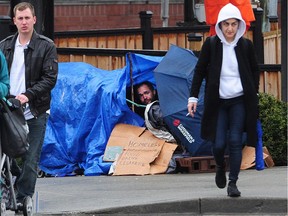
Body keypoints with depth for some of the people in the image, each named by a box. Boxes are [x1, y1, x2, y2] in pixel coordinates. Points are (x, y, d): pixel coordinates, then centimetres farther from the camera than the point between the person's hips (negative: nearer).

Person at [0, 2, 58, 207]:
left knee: (30, 160, -3)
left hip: (35, 113, -3)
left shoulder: (46, 46, 2)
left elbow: (50, 78, -4)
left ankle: (24, 198, 3)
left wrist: (28, 95, -16)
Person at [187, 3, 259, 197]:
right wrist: (193, 97, -2)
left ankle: (233, 183, 2)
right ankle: (221, 168, 30)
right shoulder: (211, 44, -2)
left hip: (239, 101, 0)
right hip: (217, 101, 0)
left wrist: (254, 94, 7)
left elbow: (255, 70, 14)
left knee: (235, 141, -7)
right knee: (219, 144, -3)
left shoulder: (246, 45, 1)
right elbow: (200, 71, 3)